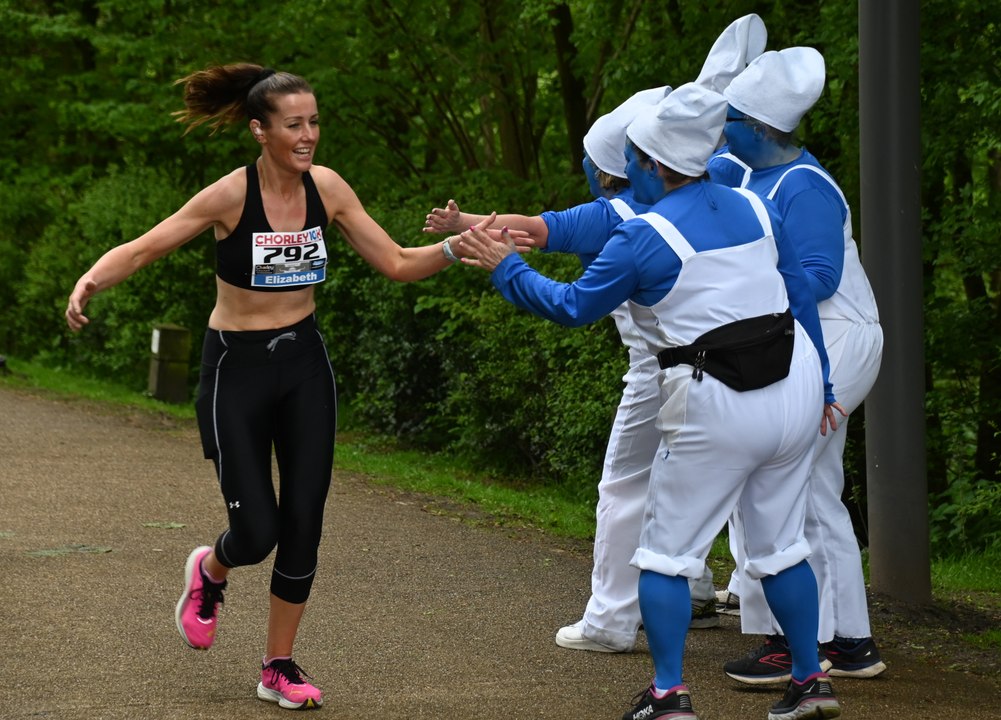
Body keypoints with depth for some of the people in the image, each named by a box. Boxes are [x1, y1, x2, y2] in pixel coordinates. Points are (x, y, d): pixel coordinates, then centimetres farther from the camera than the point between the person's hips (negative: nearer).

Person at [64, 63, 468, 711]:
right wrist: (91, 281, -34)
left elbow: (396, 263, 1)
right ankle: (210, 572, 32)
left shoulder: (327, 188, -4)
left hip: (304, 364, 4)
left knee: (304, 523, 1)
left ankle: (280, 667, 17)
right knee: (258, 531, -7)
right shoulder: (231, 195, -17)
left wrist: (457, 247, -15)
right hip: (238, 367, -4)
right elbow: (143, 249, -15)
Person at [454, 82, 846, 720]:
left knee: (666, 552, 7)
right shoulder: (754, 208, 8)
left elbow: (573, 306, -3)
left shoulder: (644, 239, -11)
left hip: (718, 409, -6)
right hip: (796, 381, 6)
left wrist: (506, 268, 10)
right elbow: (801, 297, 13)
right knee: (781, 546, 17)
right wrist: (820, 388, 21)